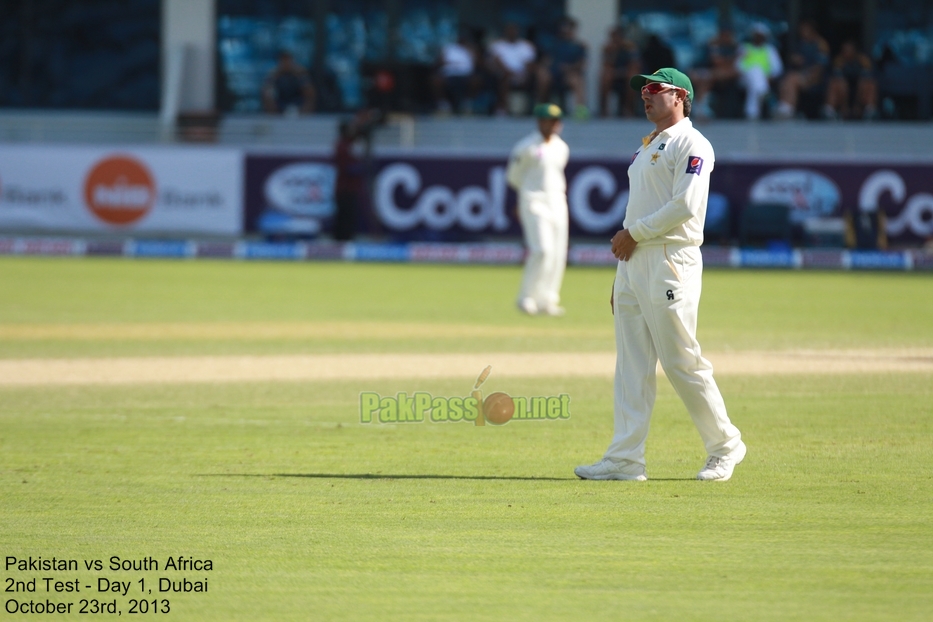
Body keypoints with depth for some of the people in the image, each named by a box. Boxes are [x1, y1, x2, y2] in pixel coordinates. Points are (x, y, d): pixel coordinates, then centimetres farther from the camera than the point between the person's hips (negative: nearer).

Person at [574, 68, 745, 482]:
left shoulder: (690, 144, -7)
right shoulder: (647, 146, 22)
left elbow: (685, 205, -18)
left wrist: (633, 233, -12)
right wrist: (621, 277, 19)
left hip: (670, 260, -9)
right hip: (633, 262, 9)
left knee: (682, 362, -6)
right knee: (631, 366, 3)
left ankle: (724, 445, 8)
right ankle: (625, 459, -1)